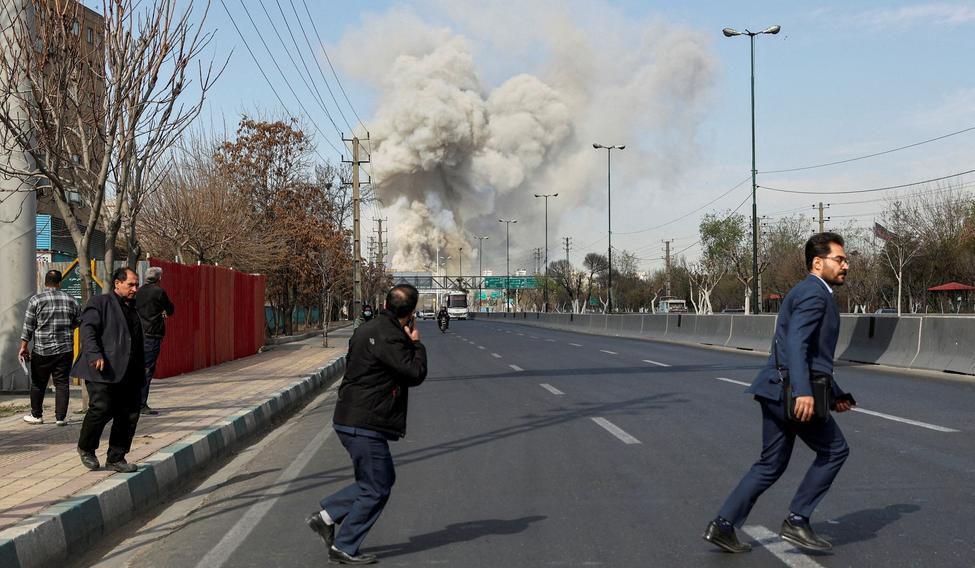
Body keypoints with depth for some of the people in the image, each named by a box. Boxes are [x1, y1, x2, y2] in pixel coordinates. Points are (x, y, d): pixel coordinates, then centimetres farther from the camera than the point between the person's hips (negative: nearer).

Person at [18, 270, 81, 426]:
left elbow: (28, 327, -4)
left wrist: (23, 347, 2)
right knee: (62, 383, 6)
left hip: (42, 350, -1)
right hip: (65, 349, 1)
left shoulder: (35, 300, -5)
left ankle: (36, 415, 21)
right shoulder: (71, 300, 2)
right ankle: (61, 417, 4)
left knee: (38, 384, 12)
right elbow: (78, 322, 10)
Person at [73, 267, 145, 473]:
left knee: (130, 415, 2)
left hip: (129, 374, 7)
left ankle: (116, 458, 14)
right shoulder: (100, 303, 4)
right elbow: (88, 329, -9)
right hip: (104, 371, -7)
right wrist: (95, 355, -24)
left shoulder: (133, 309, 25)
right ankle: (86, 448, 13)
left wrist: (141, 373, 22)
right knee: (101, 409, -13)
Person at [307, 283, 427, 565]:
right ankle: (343, 548, 10)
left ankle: (326, 516, 20)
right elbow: (416, 373, -19)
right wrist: (416, 343, -2)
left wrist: (409, 343, 13)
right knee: (376, 489, 2)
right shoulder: (389, 337, -20)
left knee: (383, 478, 20)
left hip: (351, 419, 10)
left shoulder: (367, 330, 12)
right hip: (365, 425, -10)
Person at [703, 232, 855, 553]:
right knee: (834, 451, 5)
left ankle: (723, 525, 10)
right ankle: (797, 521, 7)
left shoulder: (811, 294, 23)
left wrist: (835, 394, 29)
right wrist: (803, 391, -34)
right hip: (792, 392, -10)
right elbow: (795, 343, -24)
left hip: (778, 391, 10)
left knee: (772, 464, 13)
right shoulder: (814, 293, -10)